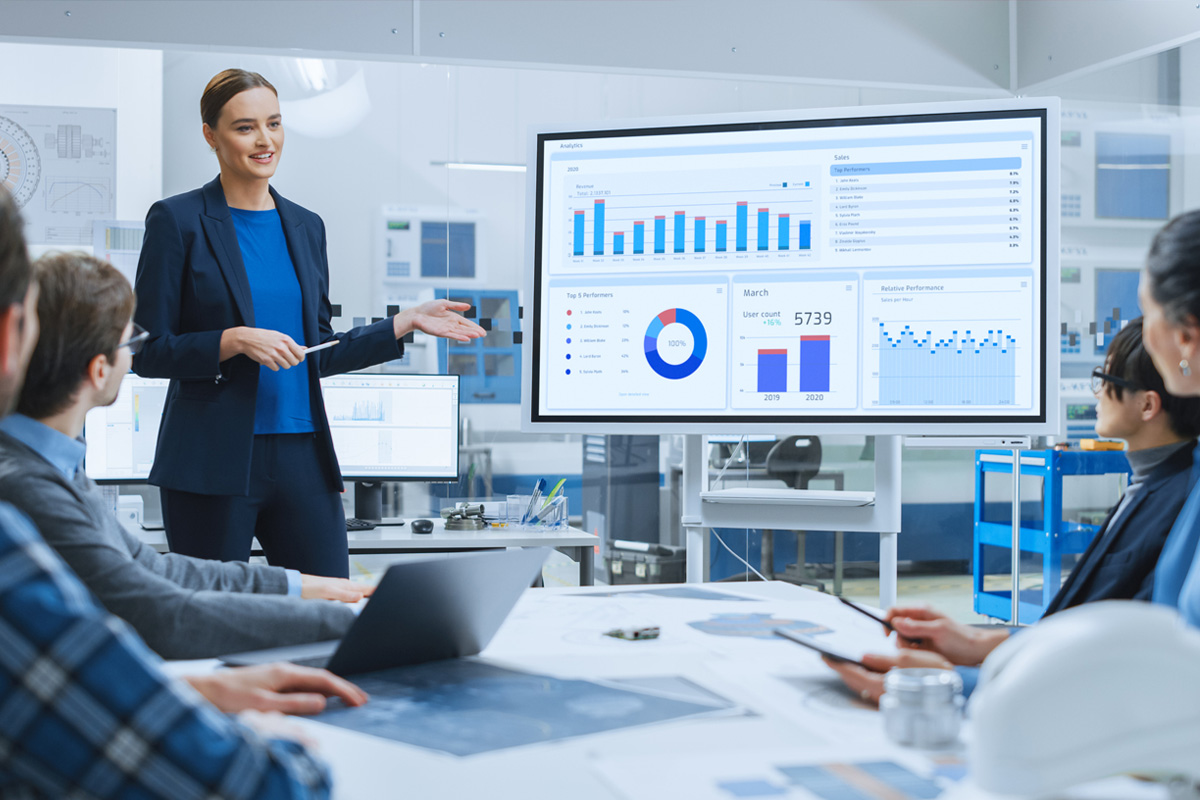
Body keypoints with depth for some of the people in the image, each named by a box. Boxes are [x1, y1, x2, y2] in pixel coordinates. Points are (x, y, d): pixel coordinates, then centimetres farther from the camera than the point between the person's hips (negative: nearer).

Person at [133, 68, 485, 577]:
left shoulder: (306, 226, 13)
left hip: (303, 456, 5)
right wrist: (236, 340, -17)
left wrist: (407, 322, 12)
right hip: (214, 461, -4)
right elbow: (148, 352, -5)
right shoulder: (178, 220, -3)